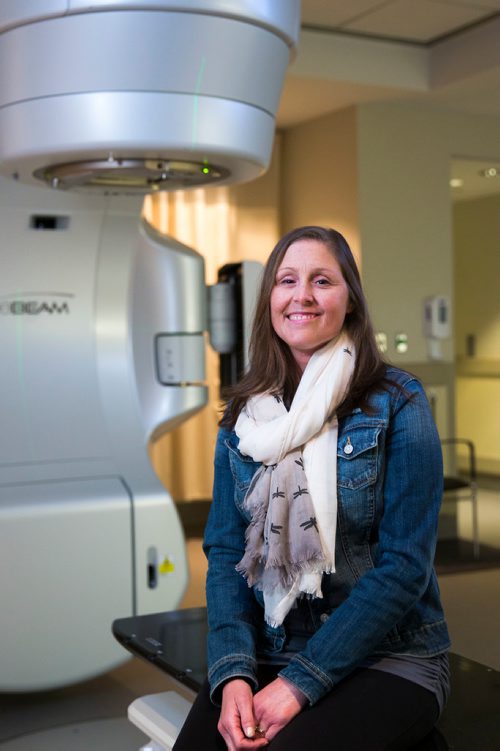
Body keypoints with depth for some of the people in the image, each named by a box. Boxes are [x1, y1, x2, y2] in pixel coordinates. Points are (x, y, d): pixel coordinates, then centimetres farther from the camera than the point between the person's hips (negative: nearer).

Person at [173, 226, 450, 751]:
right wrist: (233, 672, -14)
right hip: (266, 655, 3)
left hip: (387, 657, -3)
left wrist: (299, 683, -17)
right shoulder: (243, 415, 6)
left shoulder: (397, 404, -7)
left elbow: (404, 565, -12)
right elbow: (225, 552, 3)